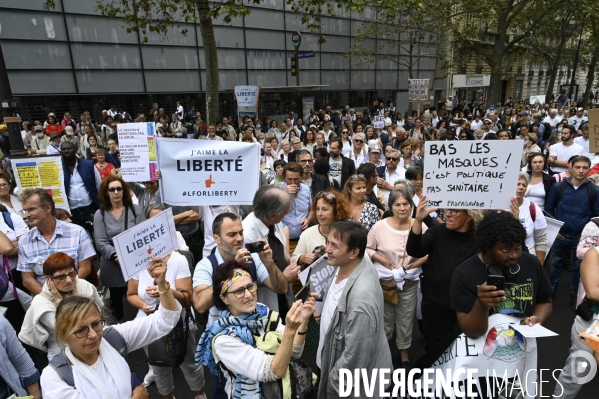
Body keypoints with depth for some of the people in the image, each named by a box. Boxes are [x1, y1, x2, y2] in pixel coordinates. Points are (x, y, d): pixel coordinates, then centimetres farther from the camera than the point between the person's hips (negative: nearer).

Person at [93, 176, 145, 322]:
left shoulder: (135, 210, 1)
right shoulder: (100, 214, 2)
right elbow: (101, 243, -6)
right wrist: (115, 255, -22)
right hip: (112, 267, 1)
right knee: (116, 299, 16)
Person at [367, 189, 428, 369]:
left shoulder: (420, 226, -10)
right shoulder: (379, 226, -14)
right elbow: (367, 248, -4)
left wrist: (417, 263, -15)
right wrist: (381, 259, -17)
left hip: (409, 283, 1)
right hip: (384, 282, -1)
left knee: (406, 320, 18)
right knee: (385, 319, 18)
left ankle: (404, 353, 41)